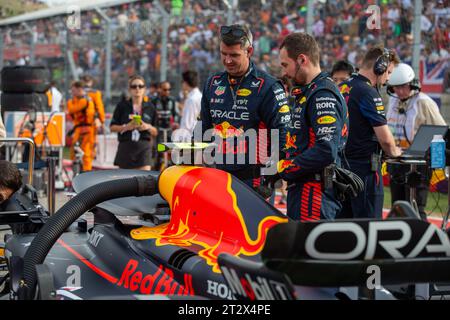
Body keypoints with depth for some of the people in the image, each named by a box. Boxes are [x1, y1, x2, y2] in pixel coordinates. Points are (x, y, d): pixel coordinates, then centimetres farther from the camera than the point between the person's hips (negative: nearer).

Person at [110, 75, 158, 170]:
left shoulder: (150, 107, 8)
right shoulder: (122, 105, 3)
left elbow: (155, 132, 13)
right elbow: (112, 127, 4)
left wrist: (148, 127, -8)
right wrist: (126, 127, -12)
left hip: (144, 147, 0)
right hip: (125, 147, 0)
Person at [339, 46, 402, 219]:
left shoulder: (341, 88, 11)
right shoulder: (368, 93, -15)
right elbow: (385, 138, -16)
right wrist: (393, 151, 4)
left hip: (342, 164, 9)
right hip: (364, 165, -8)